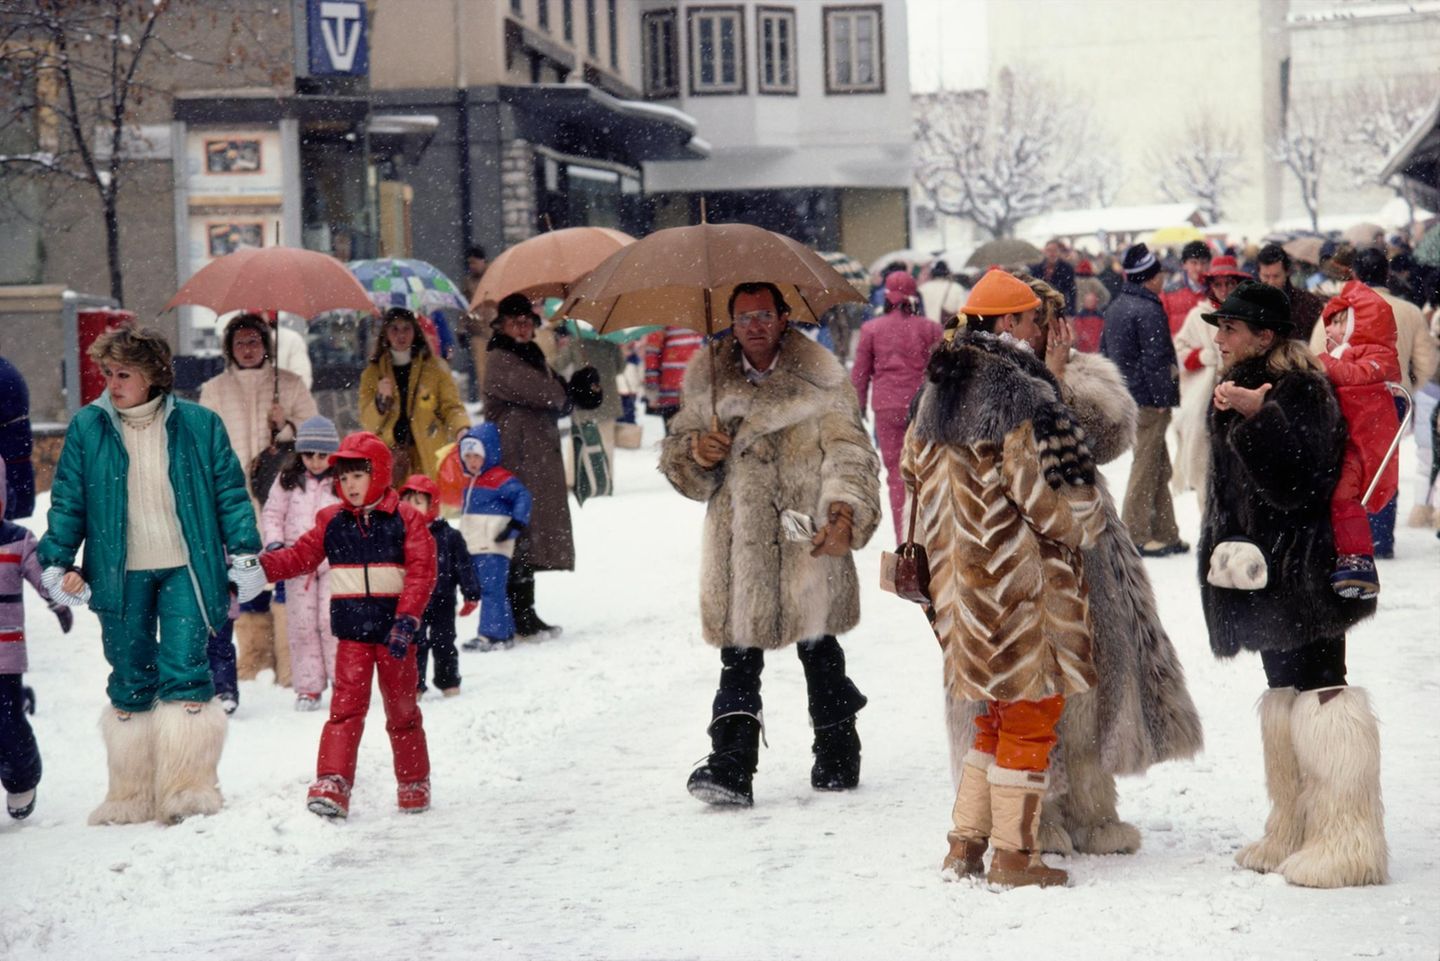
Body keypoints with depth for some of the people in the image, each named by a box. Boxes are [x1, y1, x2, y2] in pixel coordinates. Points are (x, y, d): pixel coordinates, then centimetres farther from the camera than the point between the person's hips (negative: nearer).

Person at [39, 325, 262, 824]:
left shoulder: (199, 425, 0)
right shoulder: (87, 427, 2)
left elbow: (230, 491, 4)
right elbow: (67, 501, 6)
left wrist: (243, 555, 0)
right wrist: (58, 563, 1)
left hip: (183, 569, -1)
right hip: (119, 575, 1)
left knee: (185, 674, -9)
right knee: (130, 683, 7)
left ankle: (188, 786, -2)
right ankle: (132, 795, 15)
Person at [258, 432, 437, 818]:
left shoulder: (405, 519, -3)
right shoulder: (332, 522, 7)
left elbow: (421, 572, -9)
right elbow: (300, 556, 6)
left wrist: (406, 620, -19)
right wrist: (260, 566, -11)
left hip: (394, 632, -2)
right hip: (352, 633, 2)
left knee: (402, 710, 9)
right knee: (346, 706, -9)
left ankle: (414, 784, 23)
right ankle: (332, 782, -15)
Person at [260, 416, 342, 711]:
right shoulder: (288, 481, 7)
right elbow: (272, 514, 11)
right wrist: (274, 543, -4)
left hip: (334, 563, -2)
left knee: (333, 621, -9)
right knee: (301, 625, 2)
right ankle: (308, 688, 7)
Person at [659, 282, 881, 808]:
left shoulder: (820, 378, -2)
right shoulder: (710, 380, 9)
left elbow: (848, 451, -10)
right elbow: (676, 453, 18)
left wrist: (844, 513, -26)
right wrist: (696, 450, -6)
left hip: (808, 539, -2)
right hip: (739, 542, 2)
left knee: (818, 649, 9)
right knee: (739, 655, -3)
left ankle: (837, 756, 27)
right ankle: (732, 765, -6)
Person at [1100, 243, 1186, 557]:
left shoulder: (1115, 307, 13)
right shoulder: (1149, 310, -16)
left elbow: (1105, 350, 18)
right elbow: (1156, 359, -19)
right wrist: (1163, 398, -14)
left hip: (1124, 397, 9)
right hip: (1147, 400, -9)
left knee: (1159, 467, 15)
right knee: (1147, 466, -2)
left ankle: (1165, 533, 18)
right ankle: (1136, 536, 0)